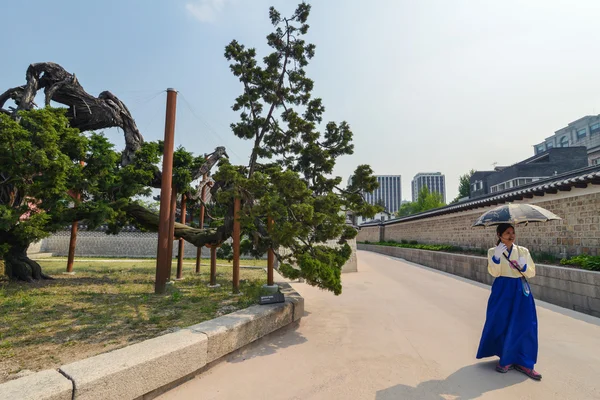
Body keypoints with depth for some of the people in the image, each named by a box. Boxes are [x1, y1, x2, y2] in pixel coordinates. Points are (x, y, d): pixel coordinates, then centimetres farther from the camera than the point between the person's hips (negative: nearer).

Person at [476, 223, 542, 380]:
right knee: (501, 324, 3)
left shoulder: (523, 251, 3)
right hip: (502, 291, -1)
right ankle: (506, 358, 22)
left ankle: (523, 361, 16)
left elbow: (532, 273, 4)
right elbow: (495, 273, -14)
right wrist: (497, 256, -27)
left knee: (524, 325, 1)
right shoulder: (493, 251, -2)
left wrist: (524, 266, -17)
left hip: (521, 291, 2)